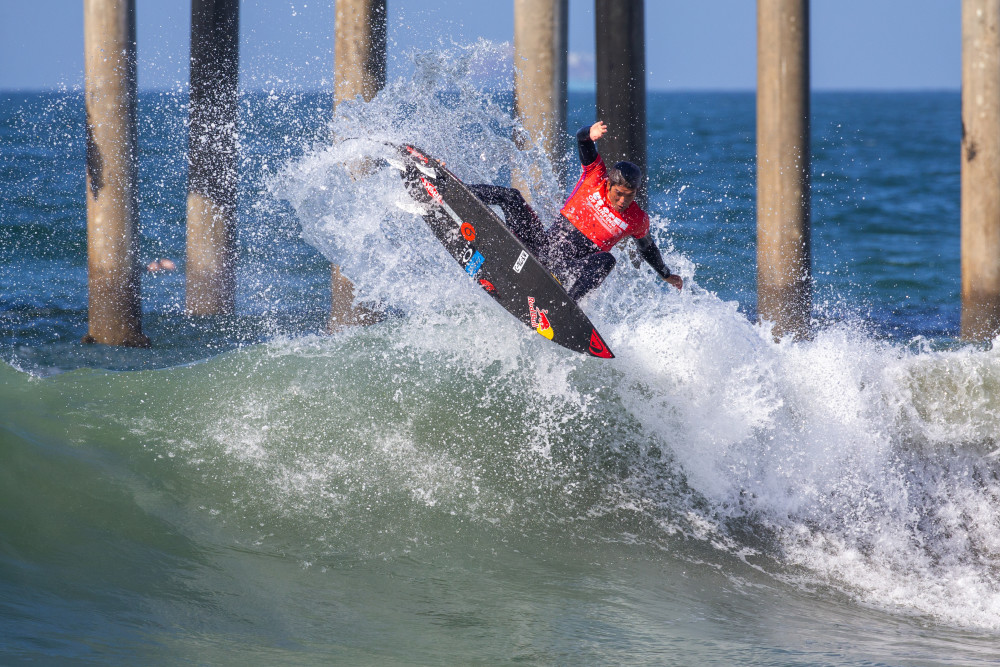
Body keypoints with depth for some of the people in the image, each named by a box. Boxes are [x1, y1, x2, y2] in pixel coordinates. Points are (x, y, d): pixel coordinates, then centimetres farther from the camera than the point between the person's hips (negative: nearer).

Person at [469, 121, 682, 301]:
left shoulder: (638, 221, -4)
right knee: (511, 197, -12)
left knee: (606, 260, -35)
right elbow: (582, 139, -17)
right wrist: (591, 134, -41)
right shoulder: (596, 177, -6)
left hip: (570, 268, -2)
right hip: (544, 242, 2)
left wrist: (666, 275, 28)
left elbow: (648, 248, 17)